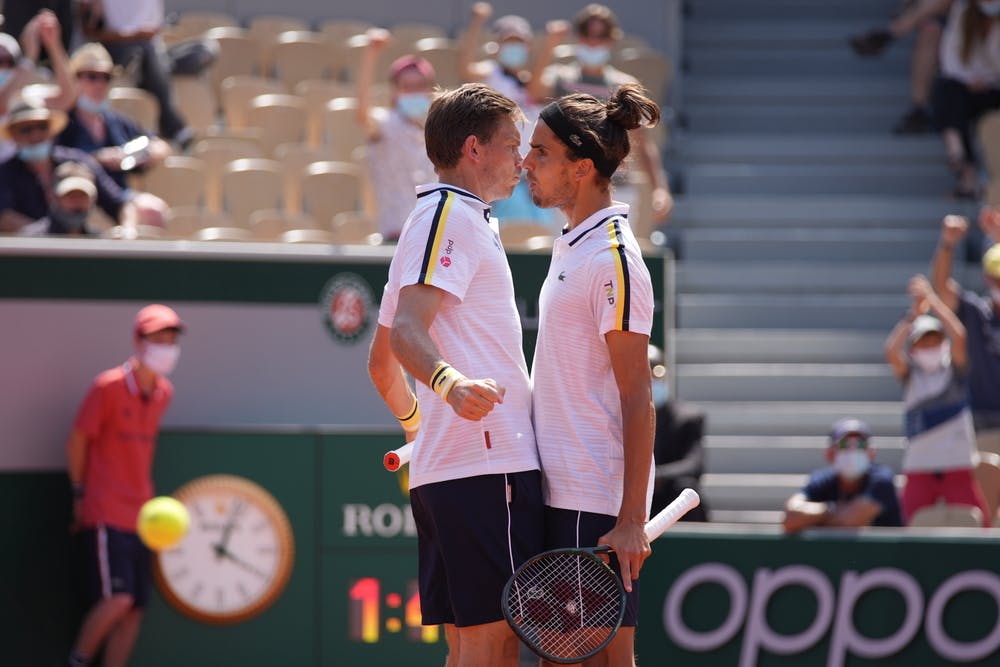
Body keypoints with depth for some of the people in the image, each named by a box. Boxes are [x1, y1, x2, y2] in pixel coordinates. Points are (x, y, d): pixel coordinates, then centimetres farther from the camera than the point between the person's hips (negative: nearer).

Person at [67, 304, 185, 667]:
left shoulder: (163, 393, 8)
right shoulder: (108, 387, -11)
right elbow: (77, 441, -3)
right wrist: (79, 494, 2)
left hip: (140, 515, 7)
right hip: (105, 514, -7)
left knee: (135, 609, 4)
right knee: (117, 599, -18)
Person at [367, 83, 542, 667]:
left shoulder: (449, 218, 26)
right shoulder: (449, 214, -6)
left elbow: (382, 361, 32)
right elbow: (406, 330, -21)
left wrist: (418, 423, 47)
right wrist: (450, 383, -39)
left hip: (441, 467, 10)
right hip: (488, 463, -10)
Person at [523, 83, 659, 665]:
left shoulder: (613, 259, -13)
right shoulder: (572, 246, 15)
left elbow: (638, 400, -16)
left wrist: (632, 522, -21)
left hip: (596, 507, -10)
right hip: (560, 497, 10)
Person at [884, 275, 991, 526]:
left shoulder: (955, 371, 5)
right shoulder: (909, 375, 8)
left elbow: (958, 336, -12)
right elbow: (891, 351, -10)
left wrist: (932, 300, -13)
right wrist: (914, 313, -15)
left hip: (959, 465, -2)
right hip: (919, 468, 2)